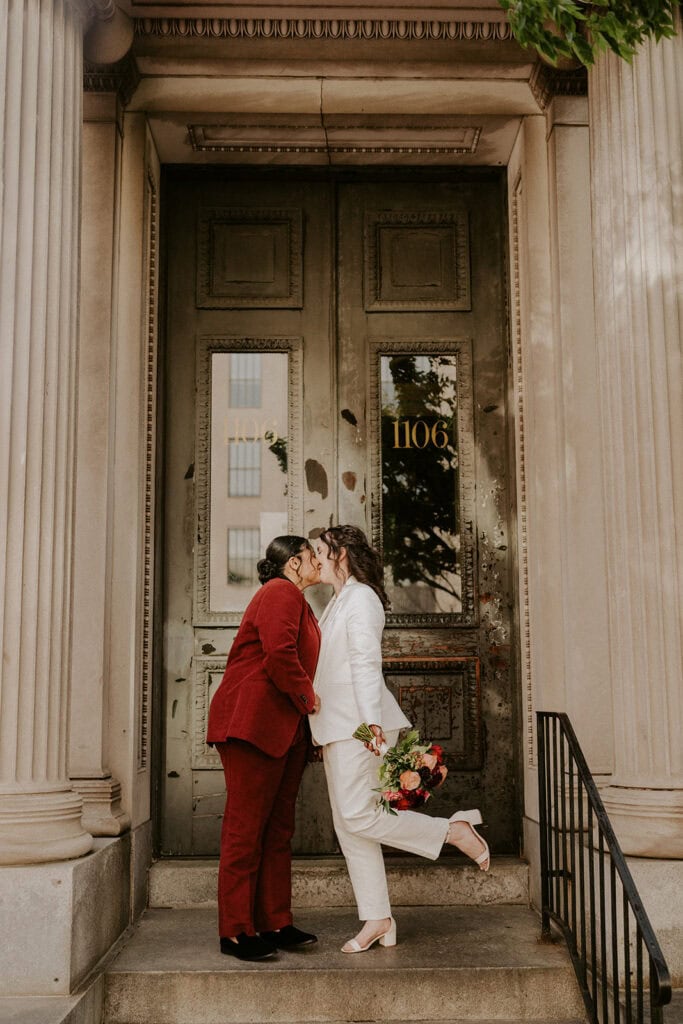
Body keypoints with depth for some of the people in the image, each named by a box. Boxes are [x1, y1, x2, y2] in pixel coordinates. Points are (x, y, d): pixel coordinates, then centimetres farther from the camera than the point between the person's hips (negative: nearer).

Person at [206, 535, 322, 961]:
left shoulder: (297, 601, 23)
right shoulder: (280, 593, -9)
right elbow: (279, 655, -22)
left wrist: (307, 709, 9)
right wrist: (308, 698, -10)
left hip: (285, 729, 10)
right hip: (253, 724, -10)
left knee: (278, 829, 11)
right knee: (246, 826, -6)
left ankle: (275, 923, 16)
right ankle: (236, 931, -1)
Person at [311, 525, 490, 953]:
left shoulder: (360, 598, -8)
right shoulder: (338, 602, 22)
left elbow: (366, 663, -19)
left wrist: (371, 721, -27)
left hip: (359, 726, -10)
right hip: (339, 727, 10)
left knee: (358, 816, -15)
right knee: (348, 824, 6)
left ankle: (454, 830, -4)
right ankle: (378, 920, 9)